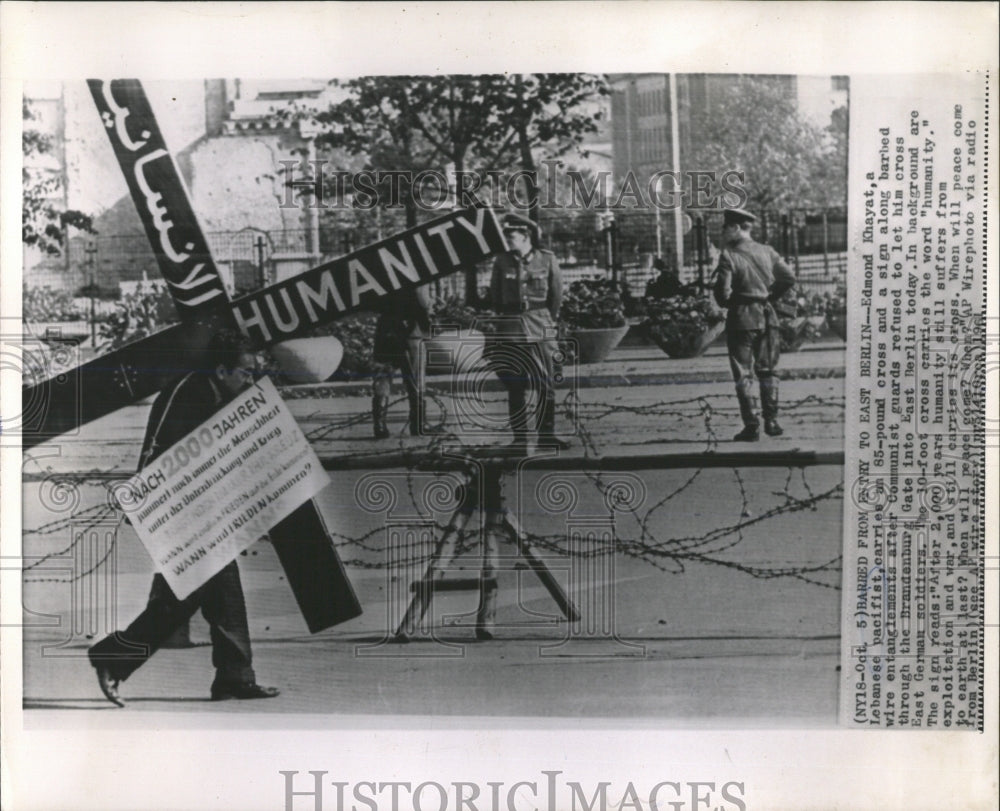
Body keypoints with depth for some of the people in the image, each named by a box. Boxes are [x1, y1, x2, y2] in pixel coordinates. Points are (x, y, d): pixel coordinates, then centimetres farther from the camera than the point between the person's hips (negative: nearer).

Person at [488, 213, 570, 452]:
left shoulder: (547, 259, 0)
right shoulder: (502, 262, 2)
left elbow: (556, 293, 8)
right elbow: (495, 295, 13)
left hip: (540, 329, 0)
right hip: (511, 329, 1)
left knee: (546, 385, 1)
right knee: (515, 388, 2)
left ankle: (546, 434, 12)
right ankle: (519, 438, 7)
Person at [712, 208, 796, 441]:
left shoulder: (728, 255, -11)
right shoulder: (767, 251, 5)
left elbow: (722, 292, -17)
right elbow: (789, 278, 4)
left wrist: (729, 304, 4)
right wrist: (769, 298, 11)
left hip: (742, 318, -5)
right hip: (767, 316, 5)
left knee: (743, 374, 2)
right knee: (767, 370, 15)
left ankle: (751, 426, -1)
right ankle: (771, 422, 15)